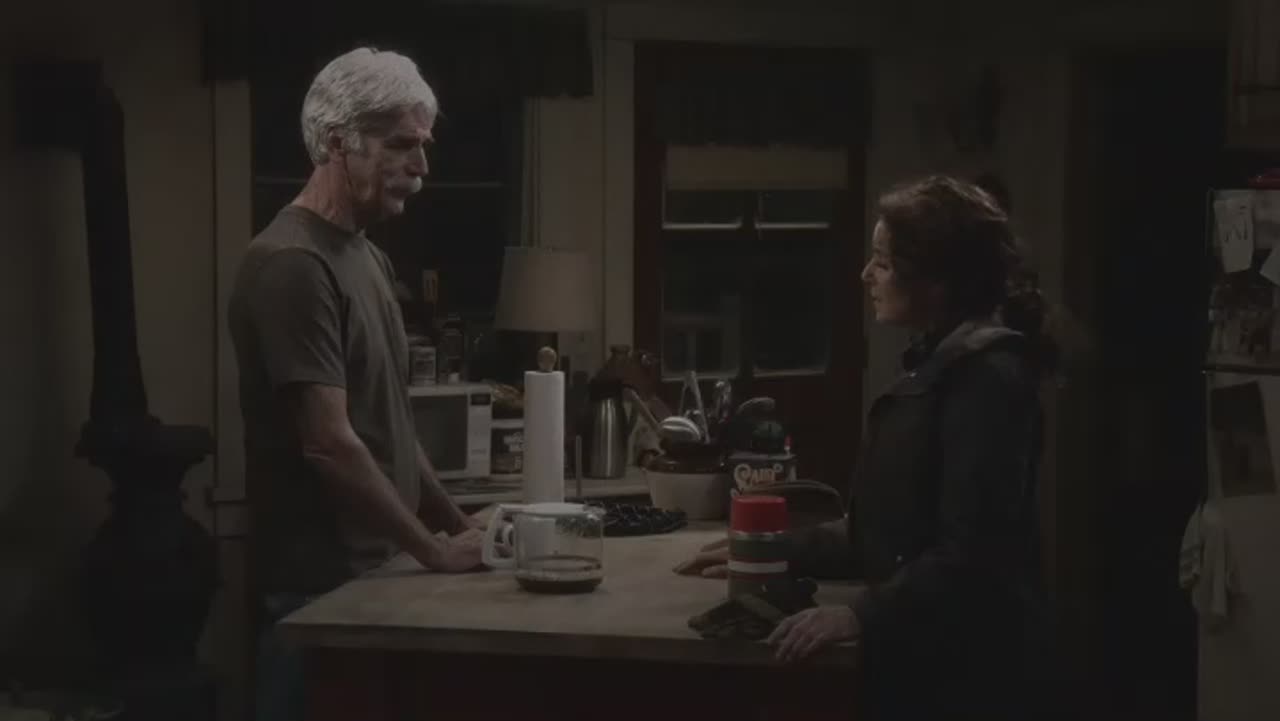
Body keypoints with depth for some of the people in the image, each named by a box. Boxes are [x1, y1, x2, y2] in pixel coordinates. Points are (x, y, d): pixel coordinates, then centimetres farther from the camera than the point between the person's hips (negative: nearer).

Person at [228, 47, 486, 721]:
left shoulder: (369, 258, 12)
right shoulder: (290, 264, -18)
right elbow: (329, 444, -21)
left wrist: (459, 524, 10)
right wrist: (434, 549, -15)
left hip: (373, 569, 9)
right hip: (321, 584, -9)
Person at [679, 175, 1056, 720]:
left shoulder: (985, 371, -16)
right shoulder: (940, 362, 16)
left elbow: (972, 554, -23)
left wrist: (862, 616, -27)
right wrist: (776, 553, 12)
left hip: (964, 671, -9)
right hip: (923, 660, 9)